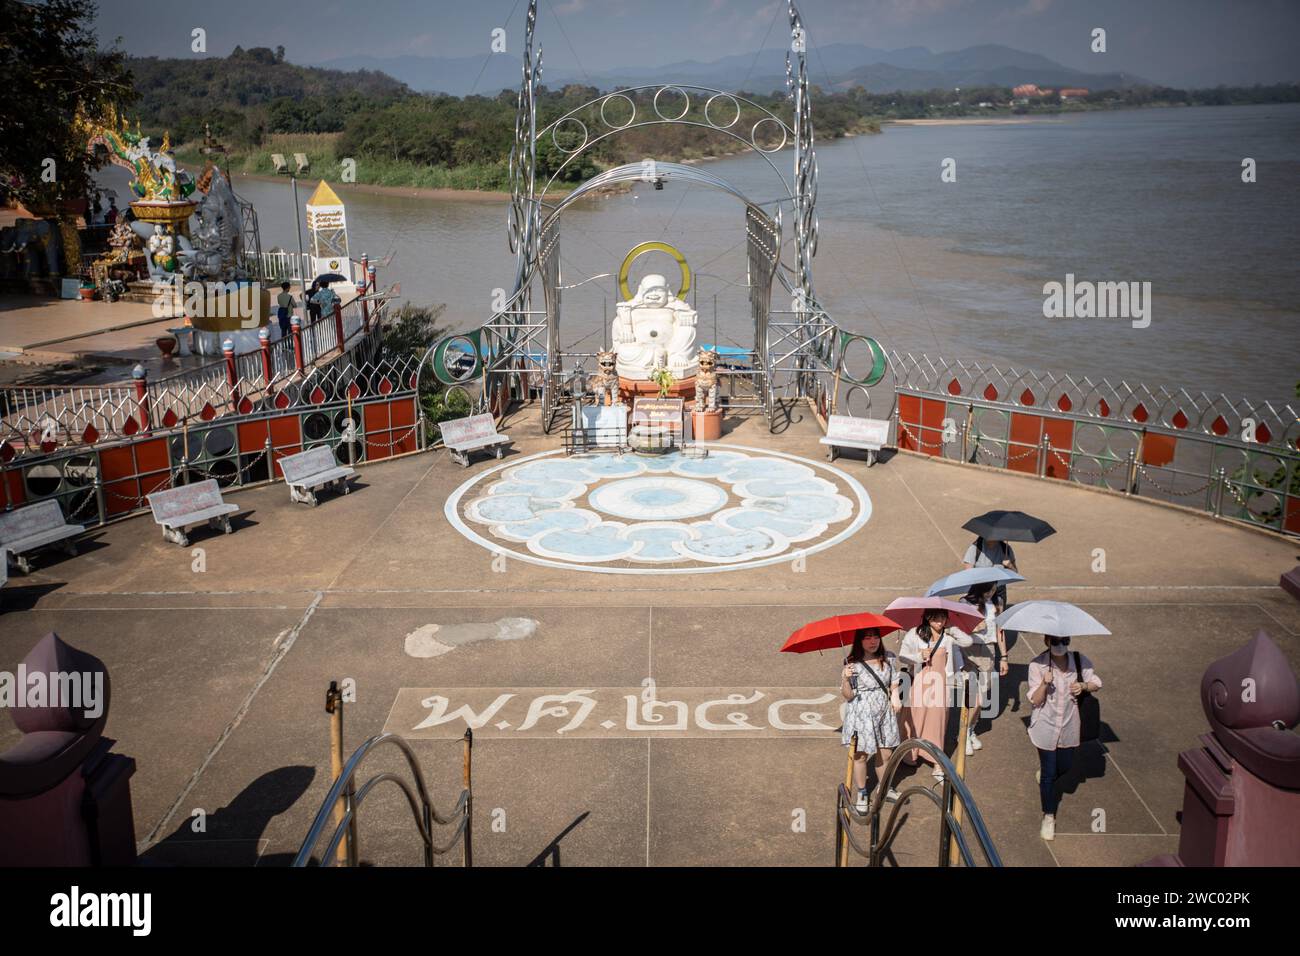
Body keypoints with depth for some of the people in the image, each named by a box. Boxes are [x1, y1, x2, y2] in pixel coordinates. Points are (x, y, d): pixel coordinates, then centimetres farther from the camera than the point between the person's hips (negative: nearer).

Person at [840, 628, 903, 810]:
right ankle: (861, 794, 21)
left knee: (885, 753, 13)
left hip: (884, 711, 4)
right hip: (861, 713, -4)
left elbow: (894, 683, 11)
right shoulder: (852, 663, -14)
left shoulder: (889, 659, -2)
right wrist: (845, 679, -30)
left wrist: (895, 696, -9)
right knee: (860, 755, 4)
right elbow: (848, 696, -12)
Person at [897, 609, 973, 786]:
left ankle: (938, 766, 6)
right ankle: (910, 755, 28)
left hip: (940, 684, 1)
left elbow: (969, 641, -8)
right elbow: (902, 656, -5)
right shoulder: (914, 634, -4)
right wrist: (920, 656, -19)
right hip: (919, 683, -1)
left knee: (937, 722, 2)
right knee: (915, 719, 6)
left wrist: (951, 630, -12)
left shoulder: (948, 636, 2)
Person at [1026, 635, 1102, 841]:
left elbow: (1096, 684, 5)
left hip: (1069, 726, 3)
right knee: (1048, 773, 5)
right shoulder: (1037, 665, -18)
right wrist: (1044, 684, -34)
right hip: (1046, 726, -3)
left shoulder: (1079, 661, -10)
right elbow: (1035, 701, -15)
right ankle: (1048, 817, 23)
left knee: (1065, 767, 20)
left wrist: (1083, 686, -17)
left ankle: (1045, 775, 55)